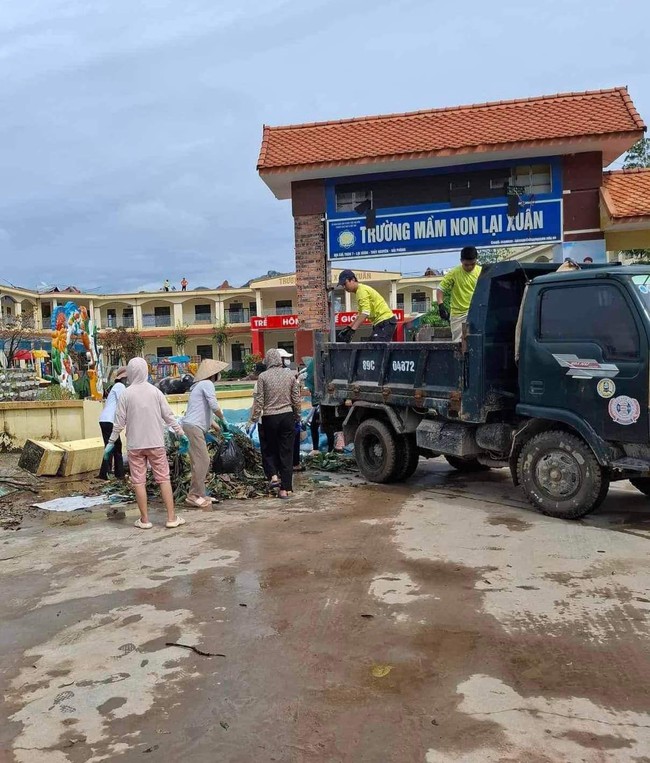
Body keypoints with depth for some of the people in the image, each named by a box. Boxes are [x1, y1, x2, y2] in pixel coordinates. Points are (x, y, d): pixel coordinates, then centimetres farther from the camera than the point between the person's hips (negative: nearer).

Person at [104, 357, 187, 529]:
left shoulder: (126, 393, -3)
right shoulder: (155, 391, -1)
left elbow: (119, 421, -3)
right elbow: (168, 415, 0)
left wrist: (111, 442, 7)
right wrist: (180, 433, 10)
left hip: (135, 445, -1)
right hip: (156, 443, 1)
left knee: (139, 481, 6)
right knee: (163, 478, 5)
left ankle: (144, 520, 11)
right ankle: (172, 517, 6)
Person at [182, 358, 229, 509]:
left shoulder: (200, 385, 22)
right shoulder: (207, 384, -7)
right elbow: (214, 406, -17)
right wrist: (223, 419, 1)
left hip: (194, 426, 10)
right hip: (193, 426, -10)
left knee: (201, 461, 11)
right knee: (202, 461, -10)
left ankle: (198, 494, 15)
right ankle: (194, 496, -9)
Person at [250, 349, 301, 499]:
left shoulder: (263, 376, -6)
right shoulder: (290, 374, 1)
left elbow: (259, 400, -6)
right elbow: (296, 398, 5)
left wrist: (254, 418, 3)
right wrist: (297, 415, 17)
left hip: (270, 418, -1)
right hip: (287, 416, 2)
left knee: (272, 449, 20)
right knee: (286, 453, 4)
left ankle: (274, 475, 10)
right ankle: (285, 488, 4)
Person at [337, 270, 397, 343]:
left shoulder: (362, 290, -13)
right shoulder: (359, 291, 18)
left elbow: (365, 313, -24)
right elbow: (360, 314, 19)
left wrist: (352, 330, -29)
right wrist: (349, 328, 11)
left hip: (385, 322, -10)